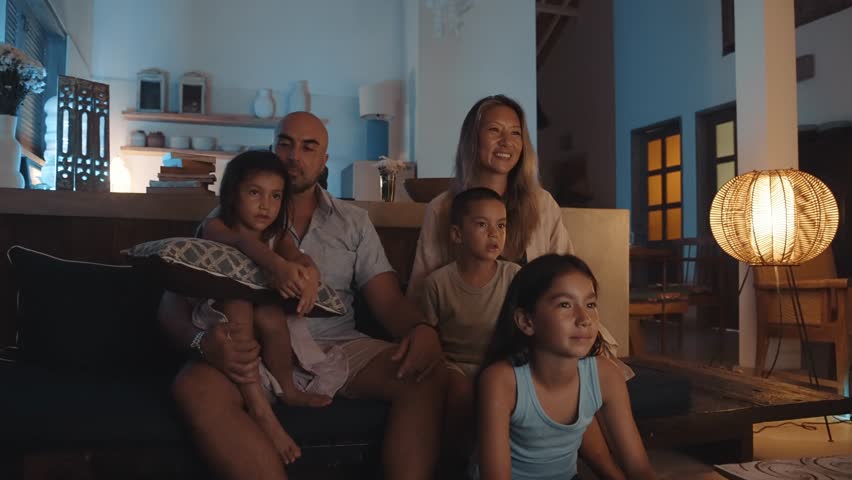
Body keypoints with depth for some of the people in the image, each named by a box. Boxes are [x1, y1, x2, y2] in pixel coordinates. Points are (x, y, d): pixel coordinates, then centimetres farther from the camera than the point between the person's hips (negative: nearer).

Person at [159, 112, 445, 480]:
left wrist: (422, 328, -19)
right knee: (194, 386, -33)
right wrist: (201, 341, -22)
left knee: (425, 378, -25)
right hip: (258, 354, -1)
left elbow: (389, 300, 7)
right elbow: (174, 300, 4)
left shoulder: (354, 223, 16)